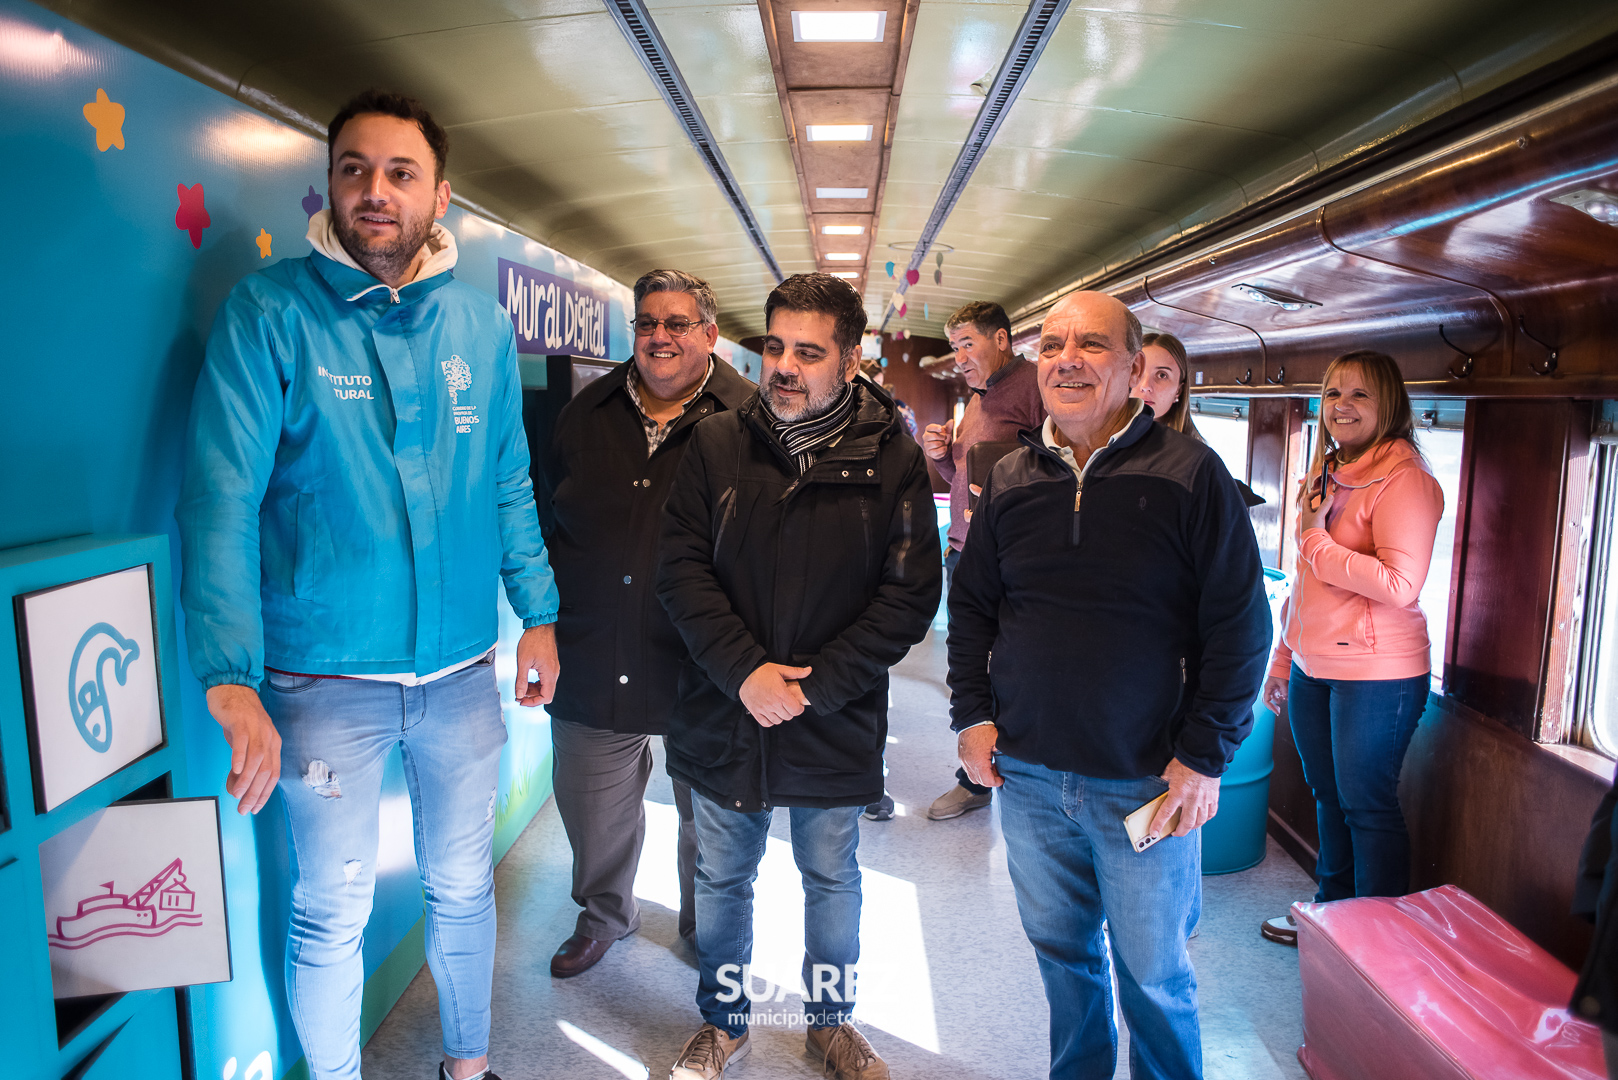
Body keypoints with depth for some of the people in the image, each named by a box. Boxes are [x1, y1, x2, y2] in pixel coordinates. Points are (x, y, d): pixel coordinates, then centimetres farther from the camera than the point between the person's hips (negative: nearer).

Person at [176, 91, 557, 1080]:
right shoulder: (269, 313, -9)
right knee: (331, 914, 13)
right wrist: (232, 682, -22)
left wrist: (539, 611, 6)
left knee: (463, 888, 20)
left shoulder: (482, 322, 2)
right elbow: (222, 500, -15)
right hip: (324, 680, -3)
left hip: (463, 672, 4)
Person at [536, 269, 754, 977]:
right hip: (594, 659, 4)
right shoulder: (587, 414, 6)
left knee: (709, 812, 16)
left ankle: (708, 923, 43)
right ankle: (604, 915, 47)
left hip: (700, 663, -3)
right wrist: (548, 619, 10)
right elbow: (549, 517, 15)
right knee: (593, 804, 19)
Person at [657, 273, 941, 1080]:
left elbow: (909, 596, -9)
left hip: (835, 726, -1)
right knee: (722, 878, 18)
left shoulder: (892, 461, -7)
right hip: (722, 714, 2)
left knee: (832, 880, 18)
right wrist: (744, 672, -16)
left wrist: (815, 686, -15)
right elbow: (681, 567, -5)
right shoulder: (715, 445, -3)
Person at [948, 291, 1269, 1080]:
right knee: (1062, 952, 21)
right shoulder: (1011, 479, 4)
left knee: (1154, 976, 12)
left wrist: (1206, 755, -12)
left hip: (1148, 781, -4)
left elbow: (1240, 625, -9)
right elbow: (970, 603, 12)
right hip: (1027, 776, 4)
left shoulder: (1190, 473, -9)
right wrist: (972, 713, 3)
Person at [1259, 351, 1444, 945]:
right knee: (1328, 796, 19)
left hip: (1377, 673, -8)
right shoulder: (1329, 475, 13)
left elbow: (1400, 584, -26)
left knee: (1366, 803, 4)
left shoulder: (1403, 478, -14)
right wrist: (1281, 660, 19)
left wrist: (1316, 541, -18)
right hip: (1312, 669, 8)